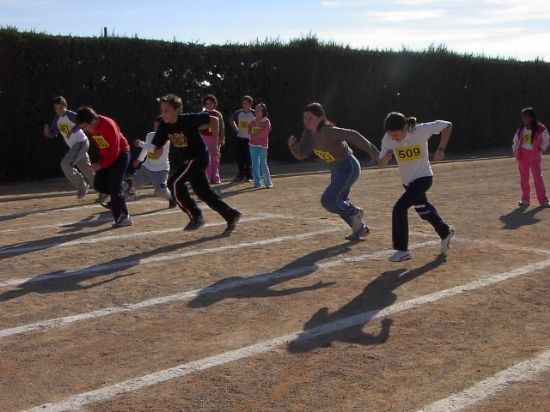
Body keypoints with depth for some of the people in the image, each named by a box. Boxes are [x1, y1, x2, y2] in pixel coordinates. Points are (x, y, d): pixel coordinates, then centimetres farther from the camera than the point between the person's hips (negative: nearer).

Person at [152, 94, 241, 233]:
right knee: (203, 192, 11)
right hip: (184, 161, 8)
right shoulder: (164, 126, -5)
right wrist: (158, 150, -24)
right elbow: (158, 151, 0)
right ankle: (231, 216, 23)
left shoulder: (188, 119, -23)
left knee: (174, 183, -19)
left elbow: (214, 120, -17)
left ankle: (196, 216, -10)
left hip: (198, 158, -8)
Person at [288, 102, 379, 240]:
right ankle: (360, 228, 40)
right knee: (339, 203, 20)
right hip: (336, 169, 9)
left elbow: (352, 135, -33)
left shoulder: (327, 131, -28)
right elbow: (301, 154, 0)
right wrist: (292, 145, -20)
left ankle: (355, 212, 10)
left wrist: (372, 151, -37)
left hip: (349, 168, -9)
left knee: (329, 201, -18)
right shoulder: (308, 132, -4)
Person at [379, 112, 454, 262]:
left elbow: (448, 125, -12)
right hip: (407, 181, 6)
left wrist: (441, 149, -16)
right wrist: (386, 157, -35)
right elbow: (382, 165, -13)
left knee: (400, 208, -19)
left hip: (423, 178, -6)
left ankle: (402, 250, -12)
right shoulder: (388, 139, -14)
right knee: (424, 210, 22)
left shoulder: (421, 130, -24)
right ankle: (445, 233, 47)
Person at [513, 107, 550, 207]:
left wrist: (541, 149, -7)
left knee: (538, 177, -7)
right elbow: (516, 140, 16)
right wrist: (515, 150, 6)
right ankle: (525, 199, 16)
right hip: (523, 156, 4)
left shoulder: (540, 128, -8)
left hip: (535, 156, -4)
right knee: (524, 178, 8)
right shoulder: (521, 129, 3)